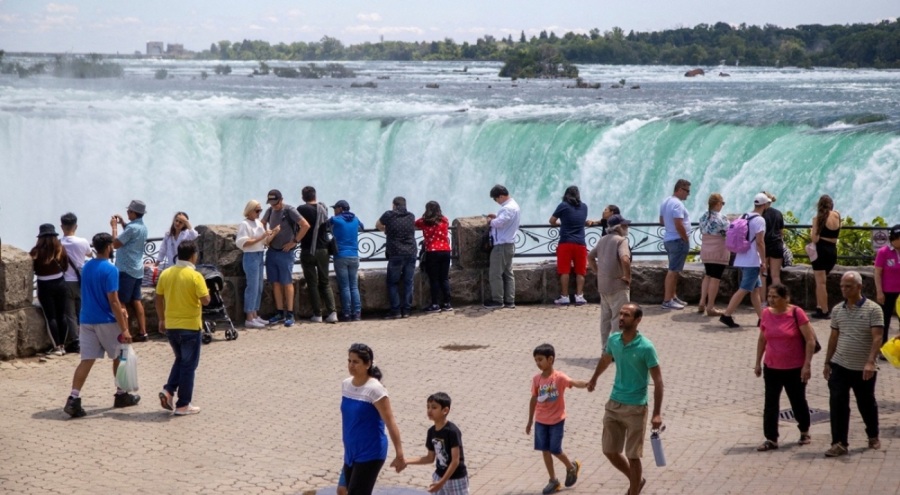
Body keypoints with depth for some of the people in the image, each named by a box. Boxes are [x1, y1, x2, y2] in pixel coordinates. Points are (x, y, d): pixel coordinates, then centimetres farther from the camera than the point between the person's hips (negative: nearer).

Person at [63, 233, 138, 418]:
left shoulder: (86, 267, 10)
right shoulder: (110, 269, -15)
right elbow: (113, 301, -19)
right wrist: (124, 329, -18)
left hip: (86, 320, 6)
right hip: (106, 321, -6)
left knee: (86, 360, 1)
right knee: (119, 356, 15)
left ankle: (74, 399, -13)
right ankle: (121, 395, 25)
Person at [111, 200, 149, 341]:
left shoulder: (132, 228, -19)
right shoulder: (142, 227, 10)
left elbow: (116, 243, -16)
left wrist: (114, 227, -4)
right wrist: (122, 223, 21)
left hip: (126, 270, -9)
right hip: (137, 270, 9)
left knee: (120, 303, -4)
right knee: (136, 301, 11)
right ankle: (142, 332, 10)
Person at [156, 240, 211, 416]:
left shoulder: (165, 274, 2)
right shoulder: (195, 276, -14)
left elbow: (159, 299, 7)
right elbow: (205, 300, -17)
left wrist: (162, 319, 18)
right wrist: (206, 291, 4)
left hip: (171, 325, 5)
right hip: (190, 326, -5)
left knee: (180, 360, 23)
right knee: (188, 365, 4)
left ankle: (168, 390, 5)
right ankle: (183, 405, 6)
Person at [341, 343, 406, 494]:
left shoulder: (375, 389, -17)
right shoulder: (345, 385, 5)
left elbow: (390, 423, -18)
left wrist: (399, 455, -20)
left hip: (370, 454, -8)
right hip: (351, 453, 8)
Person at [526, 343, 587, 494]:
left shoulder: (559, 377, -15)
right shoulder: (536, 379, -2)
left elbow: (574, 383, -32)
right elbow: (533, 400, 8)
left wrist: (586, 384, -55)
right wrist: (530, 421, 13)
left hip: (557, 421, -4)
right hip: (541, 421, 4)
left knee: (555, 450, -2)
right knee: (545, 450, 6)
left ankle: (572, 467, 27)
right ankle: (553, 481, 17)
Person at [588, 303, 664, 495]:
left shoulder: (646, 347, -18)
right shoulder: (613, 340, -1)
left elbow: (658, 380, -15)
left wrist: (657, 413, -20)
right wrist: (594, 379, 38)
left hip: (636, 408, -6)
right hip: (614, 404, 6)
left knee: (633, 456, 2)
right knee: (610, 452, 11)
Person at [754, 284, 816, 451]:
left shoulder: (796, 313, -15)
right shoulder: (766, 314, -1)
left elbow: (810, 340, -13)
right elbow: (762, 340, 11)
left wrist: (807, 365, -16)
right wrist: (758, 363, 12)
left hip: (794, 368, -4)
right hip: (771, 368, 4)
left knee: (798, 401, 12)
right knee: (770, 404, 1)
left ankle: (804, 432, 34)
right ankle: (771, 439, 7)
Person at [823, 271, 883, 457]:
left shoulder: (873, 309, -10)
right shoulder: (837, 310, 5)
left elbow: (877, 337, -17)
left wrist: (870, 362, -28)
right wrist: (827, 362, 11)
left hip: (863, 369, -3)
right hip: (839, 366, 3)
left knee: (866, 404, 12)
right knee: (837, 404, -6)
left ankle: (873, 436, 34)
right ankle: (839, 443, -3)